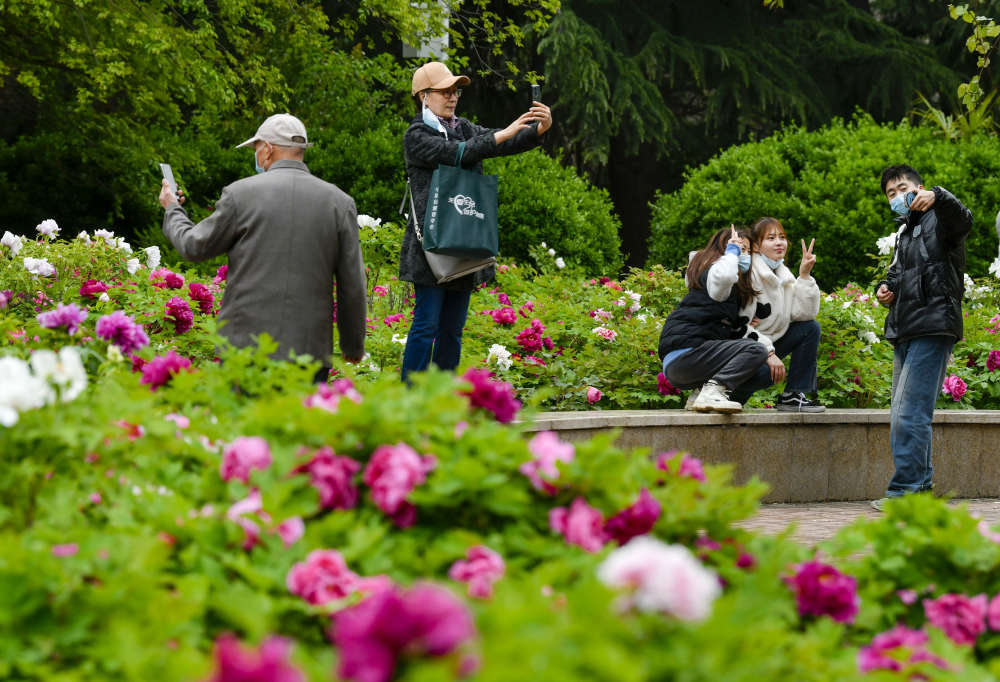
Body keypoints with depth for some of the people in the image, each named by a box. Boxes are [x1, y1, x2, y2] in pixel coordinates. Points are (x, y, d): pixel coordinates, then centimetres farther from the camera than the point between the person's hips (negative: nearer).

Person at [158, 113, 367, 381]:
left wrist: (172, 209, 30)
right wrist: (353, 347, 17)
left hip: (246, 349, -2)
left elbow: (194, 246, 10)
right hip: (310, 351, 2)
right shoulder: (340, 202, 4)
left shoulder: (241, 193, -2)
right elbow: (352, 285, 6)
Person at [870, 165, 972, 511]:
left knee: (909, 414, -15)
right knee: (903, 415, 11)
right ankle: (920, 486, 17)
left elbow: (962, 220, -25)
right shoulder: (904, 233, 25)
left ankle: (906, 489, -14)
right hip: (905, 333, 10)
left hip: (933, 329, -10)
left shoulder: (938, 221, -2)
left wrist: (936, 196, -44)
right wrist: (884, 287, 14)